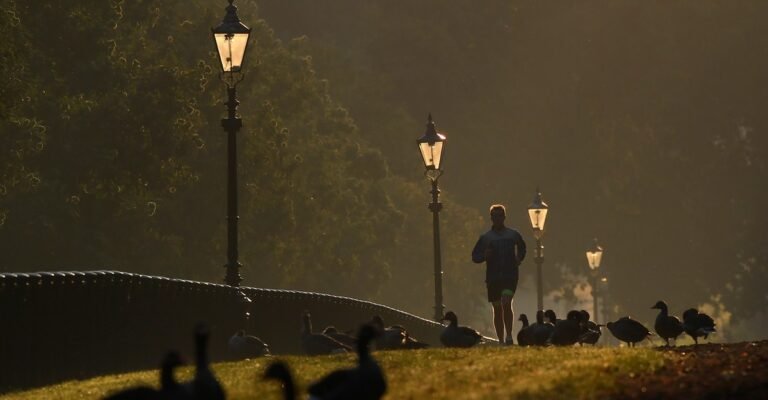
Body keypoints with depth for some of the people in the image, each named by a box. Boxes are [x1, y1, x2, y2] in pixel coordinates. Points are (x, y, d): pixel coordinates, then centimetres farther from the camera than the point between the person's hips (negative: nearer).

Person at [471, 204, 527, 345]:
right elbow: (475, 256, 9)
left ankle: (509, 335, -11)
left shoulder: (513, 235, 6)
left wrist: (519, 259, 7)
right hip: (493, 278, 2)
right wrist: (484, 256, -12)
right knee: (497, 309, 6)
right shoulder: (485, 237, 5)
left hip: (510, 275, -2)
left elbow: (522, 248, 25)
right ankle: (501, 341, 13)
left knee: (506, 304, -20)